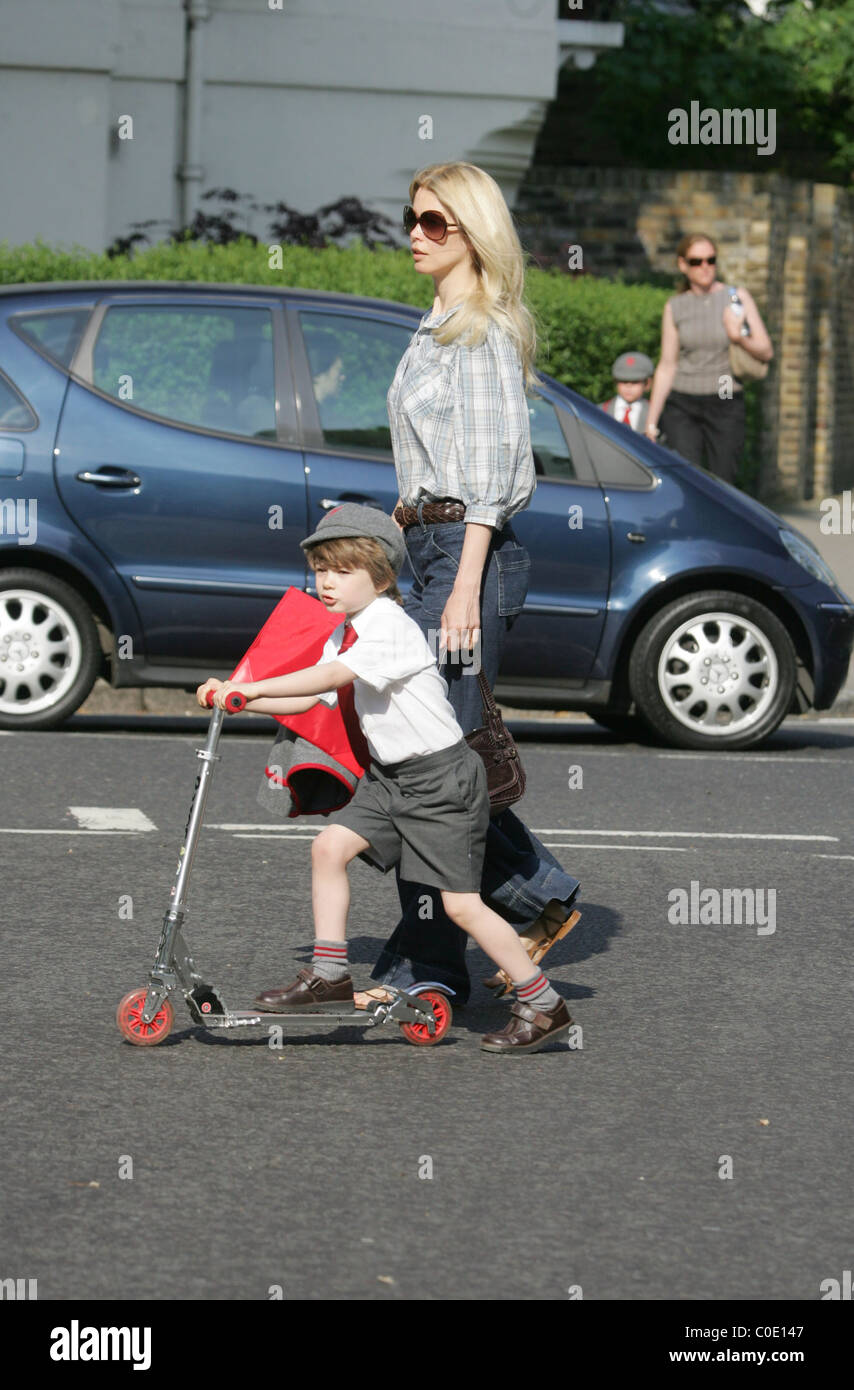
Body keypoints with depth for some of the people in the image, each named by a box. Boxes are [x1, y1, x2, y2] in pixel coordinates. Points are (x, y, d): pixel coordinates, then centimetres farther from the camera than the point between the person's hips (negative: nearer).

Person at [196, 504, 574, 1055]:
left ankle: (543, 1007, 1)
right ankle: (330, 975, 6)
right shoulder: (345, 634, 9)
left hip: (444, 780, -9)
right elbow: (308, 699, 12)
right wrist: (237, 698, 2)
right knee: (330, 846, -3)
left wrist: (251, 687, -30)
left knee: (462, 904, -8)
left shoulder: (390, 626, -20)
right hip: (392, 777, 9)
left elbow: (330, 677, -30)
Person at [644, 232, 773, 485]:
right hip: (682, 407, 1)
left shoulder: (736, 296, 1)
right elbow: (667, 367, 8)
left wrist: (739, 337, -21)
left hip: (726, 407, -1)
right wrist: (651, 423, 5)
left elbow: (766, 351, 0)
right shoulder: (675, 307, 5)